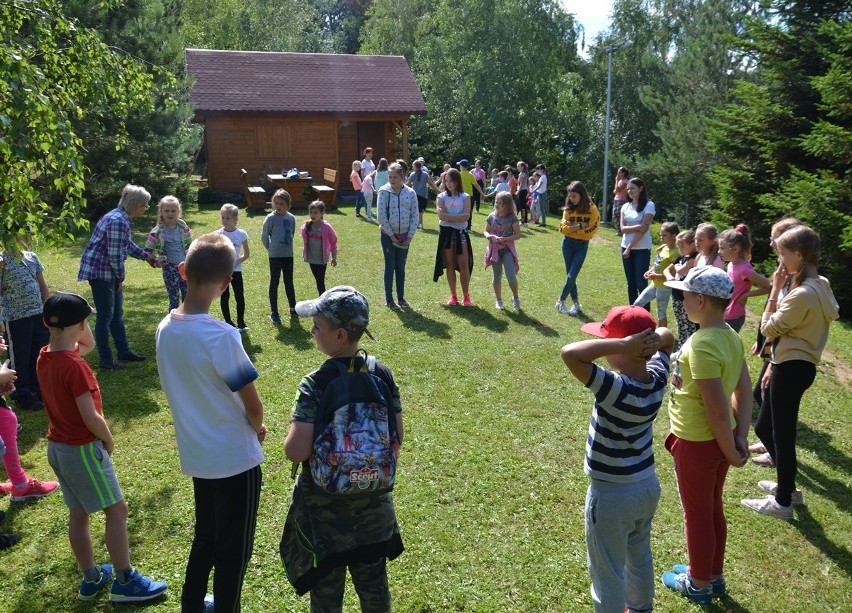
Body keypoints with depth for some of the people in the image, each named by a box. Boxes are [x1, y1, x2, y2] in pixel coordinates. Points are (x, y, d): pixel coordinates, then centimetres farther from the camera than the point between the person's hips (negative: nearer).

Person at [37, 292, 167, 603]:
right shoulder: (74, 366, -26)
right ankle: (125, 582, 10)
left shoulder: (45, 356, 0)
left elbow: (89, 344, 17)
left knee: (78, 514, 18)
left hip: (57, 446, 9)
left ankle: (90, 578, 30)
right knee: (116, 510, 2)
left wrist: (65, 309, 3)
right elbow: (91, 418, -25)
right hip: (82, 448, -9)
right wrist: (109, 440, -6)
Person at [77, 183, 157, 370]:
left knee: (117, 313, 17)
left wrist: (147, 256, 30)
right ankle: (106, 360, 8)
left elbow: (127, 244, 24)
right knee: (105, 316, -2)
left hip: (109, 271, 10)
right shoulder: (118, 221, -24)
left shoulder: (122, 218, 9)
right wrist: (120, 277, -11)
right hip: (100, 271, -10)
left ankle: (124, 352, 28)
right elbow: (115, 255, -24)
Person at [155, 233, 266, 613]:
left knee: (205, 536, 26)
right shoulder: (221, 336, -25)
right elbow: (253, 406, -17)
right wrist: (258, 428, 3)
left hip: (196, 455, 7)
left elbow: (179, 390, 7)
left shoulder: (165, 328, -4)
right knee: (234, 549, 11)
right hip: (235, 457, -7)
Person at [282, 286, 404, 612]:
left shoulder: (315, 385, -23)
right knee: (373, 580, 22)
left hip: (325, 504, -4)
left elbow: (296, 452, -26)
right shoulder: (383, 374, -9)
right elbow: (397, 438, -2)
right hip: (372, 499, 4)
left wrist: (293, 432, -6)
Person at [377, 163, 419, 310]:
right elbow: (381, 216, -10)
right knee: (390, 267, 4)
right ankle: (389, 299, 14)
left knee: (401, 267, 11)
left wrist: (410, 236, -5)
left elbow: (415, 215, 0)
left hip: (404, 236, 2)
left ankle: (401, 297, 22)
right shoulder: (384, 192, -8)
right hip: (388, 235, -2)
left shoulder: (410, 193, -1)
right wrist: (392, 235, -11)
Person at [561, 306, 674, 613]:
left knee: (608, 575, 13)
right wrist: (653, 339, -15)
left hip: (612, 495, -8)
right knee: (640, 557, 31)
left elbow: (570, 353, -42)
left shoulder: (616, 388, -33)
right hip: (648, 485, 8)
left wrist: (623, 345, -36)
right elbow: (666, 337, 7)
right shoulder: (657, 378, -12)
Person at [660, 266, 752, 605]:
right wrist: (741, 437, 0)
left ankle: (699, 584, 34)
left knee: (696, 515, 13)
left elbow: (718, 409, -27)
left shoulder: (702, 345, -29)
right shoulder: (731, 337, -2)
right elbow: (744, 391, 2)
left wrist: (730, 452, -15)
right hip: (719, 439, 8)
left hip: (697, 444, -8)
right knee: (713, 509, 24)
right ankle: (714, 576, 43)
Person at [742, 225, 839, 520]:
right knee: (764, 428, 21)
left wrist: (775, 289, -12)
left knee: (782, 435, 4)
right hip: (793, 365, 10)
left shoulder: (802, 294, -24)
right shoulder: (819, 285, 9)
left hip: (791, 369, -10)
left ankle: (782, 502, 19)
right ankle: (787, 485, 37)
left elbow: (769, 329, -12)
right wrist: (774, 364, 16)